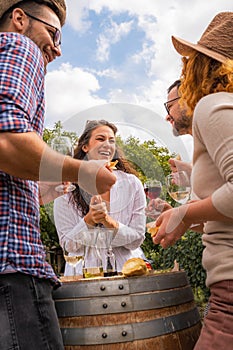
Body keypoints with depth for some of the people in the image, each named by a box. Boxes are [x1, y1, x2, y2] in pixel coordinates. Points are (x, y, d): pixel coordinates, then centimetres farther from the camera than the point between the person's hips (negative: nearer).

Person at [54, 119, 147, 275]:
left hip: (125, 268, 2)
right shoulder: (66, 188, -2)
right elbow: (69, 245, -1)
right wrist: (88, 221, -18)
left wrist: (110, 223, -17)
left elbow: (136, 240, 0)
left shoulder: (132, 184, 0)